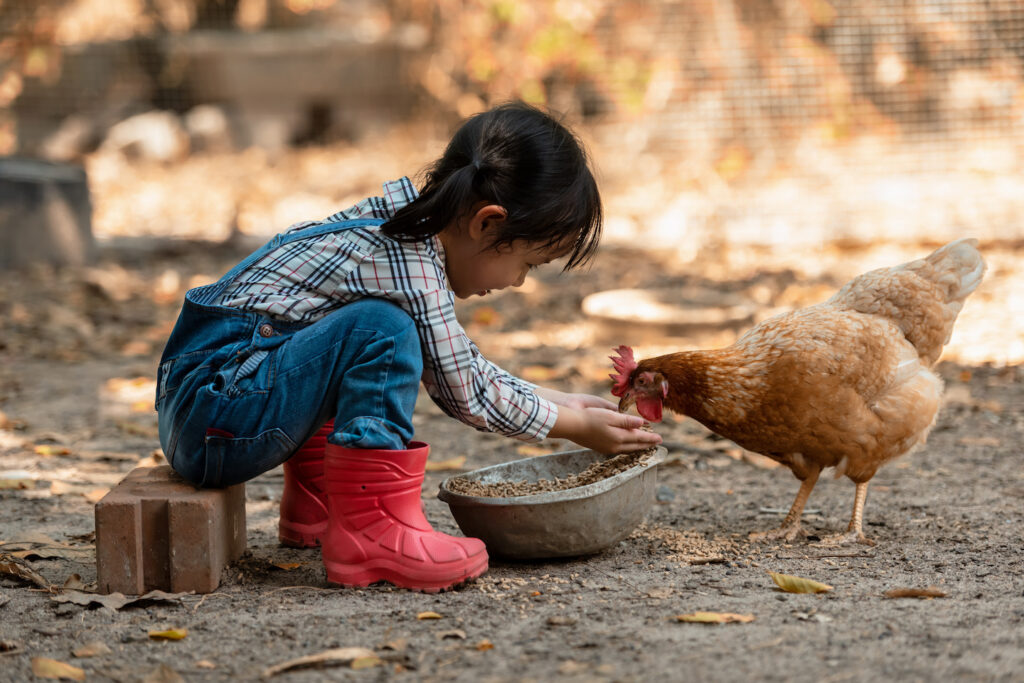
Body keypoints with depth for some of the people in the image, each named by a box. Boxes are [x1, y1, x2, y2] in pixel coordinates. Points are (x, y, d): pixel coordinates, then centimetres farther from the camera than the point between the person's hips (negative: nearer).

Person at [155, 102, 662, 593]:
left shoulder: (401, 225, 11)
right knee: (381, 329, -25)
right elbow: (467, 396, -9)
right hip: (212, 427, -11)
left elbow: (458, 363, 25)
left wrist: (557, 401, 24)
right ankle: (372, 531, -20)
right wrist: (577, 426, 3)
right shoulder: (407, 265, -19)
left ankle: (314, 503, 20)